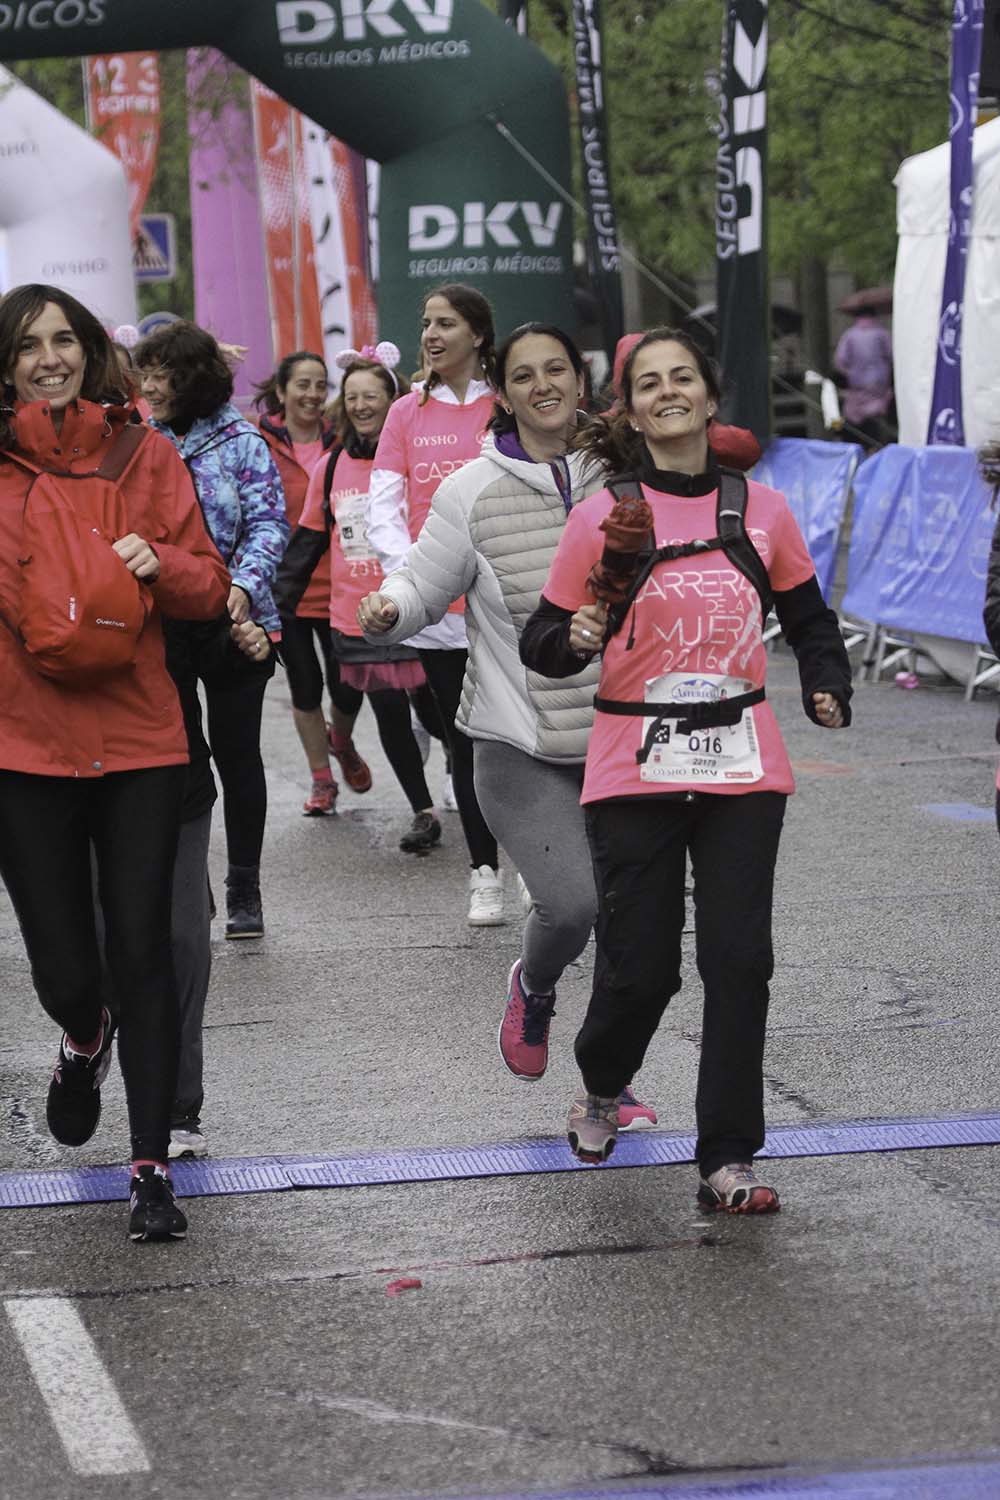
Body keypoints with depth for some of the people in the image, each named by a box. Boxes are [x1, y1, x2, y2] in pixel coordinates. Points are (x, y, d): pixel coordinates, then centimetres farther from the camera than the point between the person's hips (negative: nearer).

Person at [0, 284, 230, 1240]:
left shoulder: (145, 456, 6)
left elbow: (207, 585, 8)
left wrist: (159, 563, -11)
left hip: (139, 739, 0)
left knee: (142, 953, -3)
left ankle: (152, 1169, 6)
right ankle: (84, 1043, 40)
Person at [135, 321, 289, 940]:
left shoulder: (242, 443, -3)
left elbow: (269, 526, -9)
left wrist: (244, 586, -25)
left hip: (233, 623, -3)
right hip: (160, 626, 3)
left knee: (236, 752, 5)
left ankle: (245, 889, 16)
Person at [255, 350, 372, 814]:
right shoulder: (260, 445, -5)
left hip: (338, 584, 1)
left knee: (348, 689, 2)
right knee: (305, 687, 9)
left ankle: (341, 741, 37)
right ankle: (322, 780, 27)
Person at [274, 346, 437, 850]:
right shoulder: (330, 468, 8)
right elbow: (307, 543, 14)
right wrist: (276, 605, 11)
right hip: (353, 616, 4)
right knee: (390, 719, 6)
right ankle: (423, 812, 20)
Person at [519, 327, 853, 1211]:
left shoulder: (761, 509, 4)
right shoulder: (603, 515, -3)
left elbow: (808, 618, 18)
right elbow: (541, 642, 1)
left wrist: (828, 689, 0)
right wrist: (577, 641, -21)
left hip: (743, 769, 2)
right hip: (636, 771, -2)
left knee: (739, 961, -3)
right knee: (639, 965, 0)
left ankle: (728, 1162, 5)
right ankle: (601, 1088, 33)